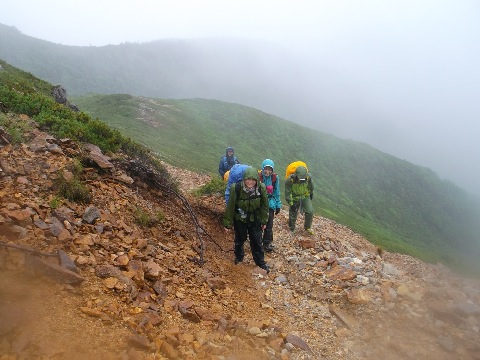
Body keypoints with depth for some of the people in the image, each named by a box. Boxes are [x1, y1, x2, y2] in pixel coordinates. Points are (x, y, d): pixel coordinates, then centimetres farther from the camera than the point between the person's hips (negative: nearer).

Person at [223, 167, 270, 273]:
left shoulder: (261, 188, -22)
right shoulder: (236, 188, -28)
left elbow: (264, 205, -5)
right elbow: (230, 207, -16)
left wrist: (264, 221, 3)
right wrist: (228, 223, -8)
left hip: (255, 219, 1)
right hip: (240, 219, -1)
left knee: (257, 241, 9)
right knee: (240, 239, 18)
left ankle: (261, 262, 28)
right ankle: (239, 257, 45)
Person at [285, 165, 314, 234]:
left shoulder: (308, 177, -22)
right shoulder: (289, 180, -31)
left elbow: (310, 186, 2)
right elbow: (288, 193, -21)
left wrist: (311, 193, 18)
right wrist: (291, 204, -20)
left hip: (305, 197, 2)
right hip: (295, 198, -2)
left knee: (310, 212, -8)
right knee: (293, 214, 10)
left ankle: (307, 227, 16)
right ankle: (291, 229, 35)